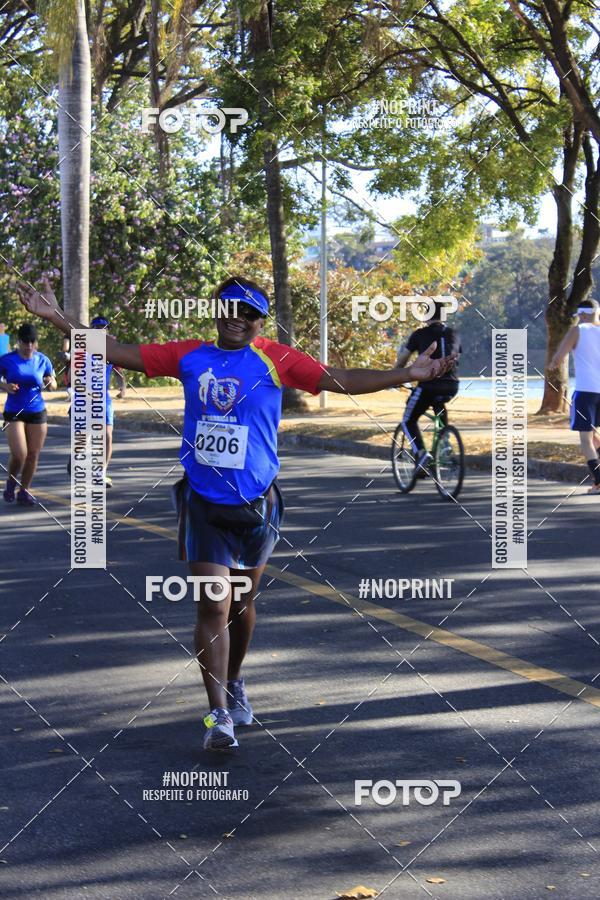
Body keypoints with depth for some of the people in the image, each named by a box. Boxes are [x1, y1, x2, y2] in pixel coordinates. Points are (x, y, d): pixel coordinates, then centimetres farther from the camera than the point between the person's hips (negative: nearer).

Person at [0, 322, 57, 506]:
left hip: (38, 413, 3)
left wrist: (50, 383, -12)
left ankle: (24, 491, 19)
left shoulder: (42, 360, 3)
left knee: (33, 455, 4)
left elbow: (53, 385, 11)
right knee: (19, 454, -12)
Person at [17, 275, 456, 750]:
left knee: (242, 601, 16)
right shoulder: (189, 355, 1)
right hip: (204, 502, 0)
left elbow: (342, 380, -6)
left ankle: (234, 683, 41)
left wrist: (409, 373, -13)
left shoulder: (275, 359, -3)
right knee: (213, 606, -8)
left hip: (256, 503, 1)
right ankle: (220, 714, -3)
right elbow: (119, 352, 4)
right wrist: (59, 318, 0)